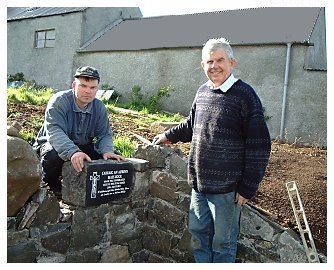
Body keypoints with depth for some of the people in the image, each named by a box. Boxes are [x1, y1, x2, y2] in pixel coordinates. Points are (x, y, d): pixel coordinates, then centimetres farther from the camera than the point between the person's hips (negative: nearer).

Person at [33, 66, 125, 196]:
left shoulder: (99, 107, -3)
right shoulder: (59, 101, -20)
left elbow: (104, 134, -3)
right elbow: (54, 131, -34)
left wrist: (107, 151, -27)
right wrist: (72, 152, -53)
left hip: (82, 146, 5)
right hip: (53, 143, -5)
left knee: (114, 157, -10)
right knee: (53, 154, -39)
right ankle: (52, 184, -5)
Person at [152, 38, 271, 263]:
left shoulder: (244, 95, -13)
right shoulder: (202, 92, 7)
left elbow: (259, 145, -14)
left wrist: (248, 187, -13)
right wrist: (169, 136, 28)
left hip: (226, 188, -6)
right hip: (199, 184, 6)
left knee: (223, 241, 10)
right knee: (198, 234, 19)